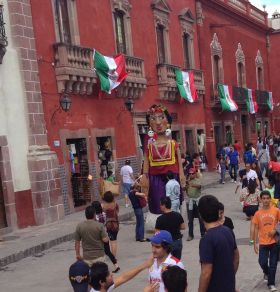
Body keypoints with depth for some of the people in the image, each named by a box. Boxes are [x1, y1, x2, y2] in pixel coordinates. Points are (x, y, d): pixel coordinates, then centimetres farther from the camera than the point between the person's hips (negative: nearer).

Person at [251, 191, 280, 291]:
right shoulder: (258, 213, -2)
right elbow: (256, 229, 3)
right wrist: (255, 244, 2)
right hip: (263, 243, 1)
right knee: (262, 262, -4)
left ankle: (271, 284, 18)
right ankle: (266, 272, 30)